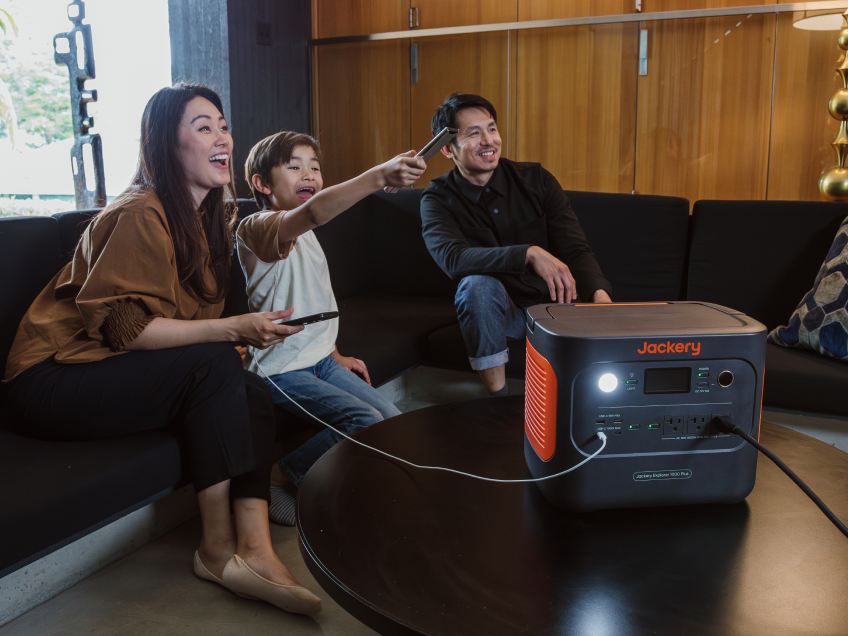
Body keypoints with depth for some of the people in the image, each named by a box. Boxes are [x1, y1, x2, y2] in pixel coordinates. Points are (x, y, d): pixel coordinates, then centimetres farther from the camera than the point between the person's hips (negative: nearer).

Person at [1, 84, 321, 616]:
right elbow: (123, 326, -24)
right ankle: (218, 549, -23)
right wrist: (232, 330, -31)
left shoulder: (212, 217, 11)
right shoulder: (141, 215, -18)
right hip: (55, 378, -8)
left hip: (120, 371, 8)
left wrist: (246, 331, -9)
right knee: (216, 364, -28)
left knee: (254, 392, -16)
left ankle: (254, 550, -25)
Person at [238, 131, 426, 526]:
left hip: (320, 360, 9)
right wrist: (380, 176, -50)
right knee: (366, 424, -22)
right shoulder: (257, 229, -17)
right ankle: (278, 479, -5)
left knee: (394, 423, -1)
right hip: (280, 368, -9)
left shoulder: (305, 237, 14)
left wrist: (335, 355, 18)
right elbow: (312, 212, -40)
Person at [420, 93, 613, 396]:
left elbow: (575, 250, -6)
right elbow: (452, 258, -29)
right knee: (478, 283, -34)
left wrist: (600, 294, -27)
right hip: (497, 312, -2)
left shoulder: (535, 180, -2)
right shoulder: (439, 199, -8)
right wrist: (529, 254, -41)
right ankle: (499, 399, -20)